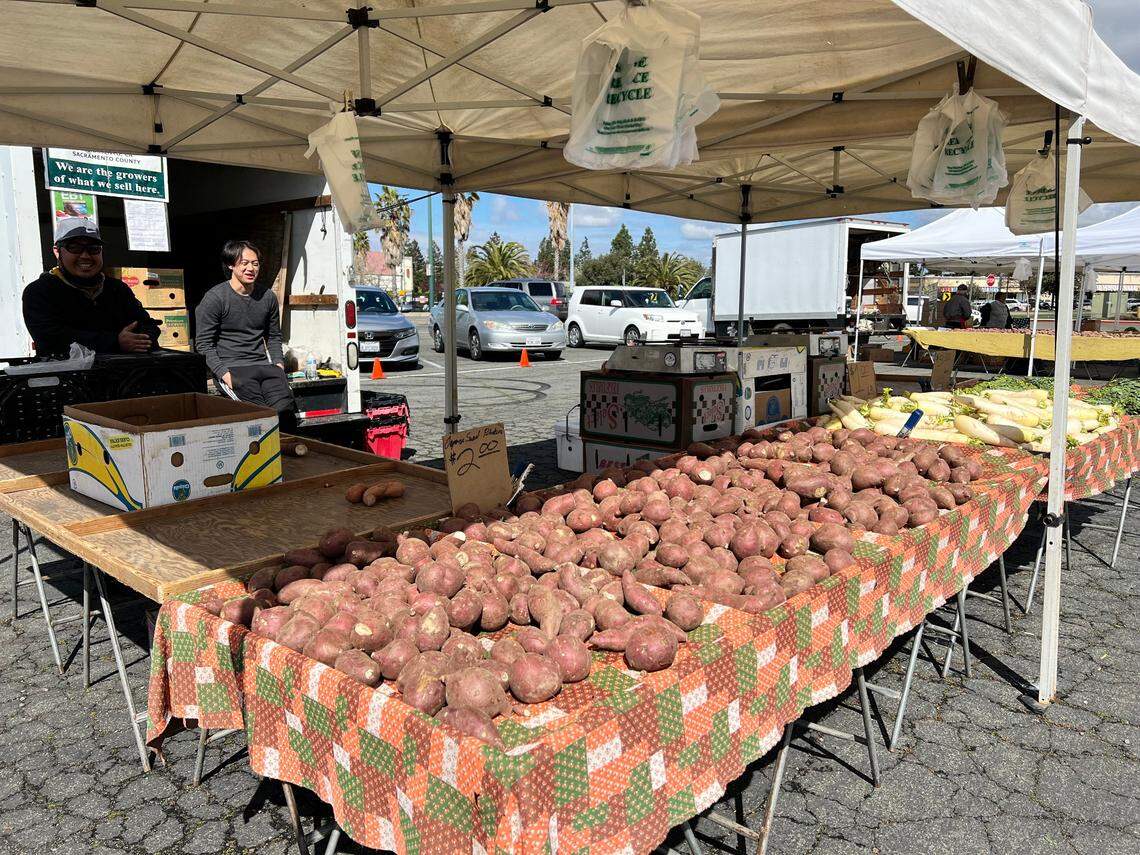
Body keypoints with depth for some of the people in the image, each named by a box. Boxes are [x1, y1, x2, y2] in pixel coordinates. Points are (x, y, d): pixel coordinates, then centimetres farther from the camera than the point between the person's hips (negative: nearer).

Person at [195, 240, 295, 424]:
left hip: (265, 365, 4)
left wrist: (279, 364, 10)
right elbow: (204, 343, -1)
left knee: (285, 409, -24)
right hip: (232, 367, -4)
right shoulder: (214, 298, 0)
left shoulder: (268, 296, 15)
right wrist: (223, 373, -12)